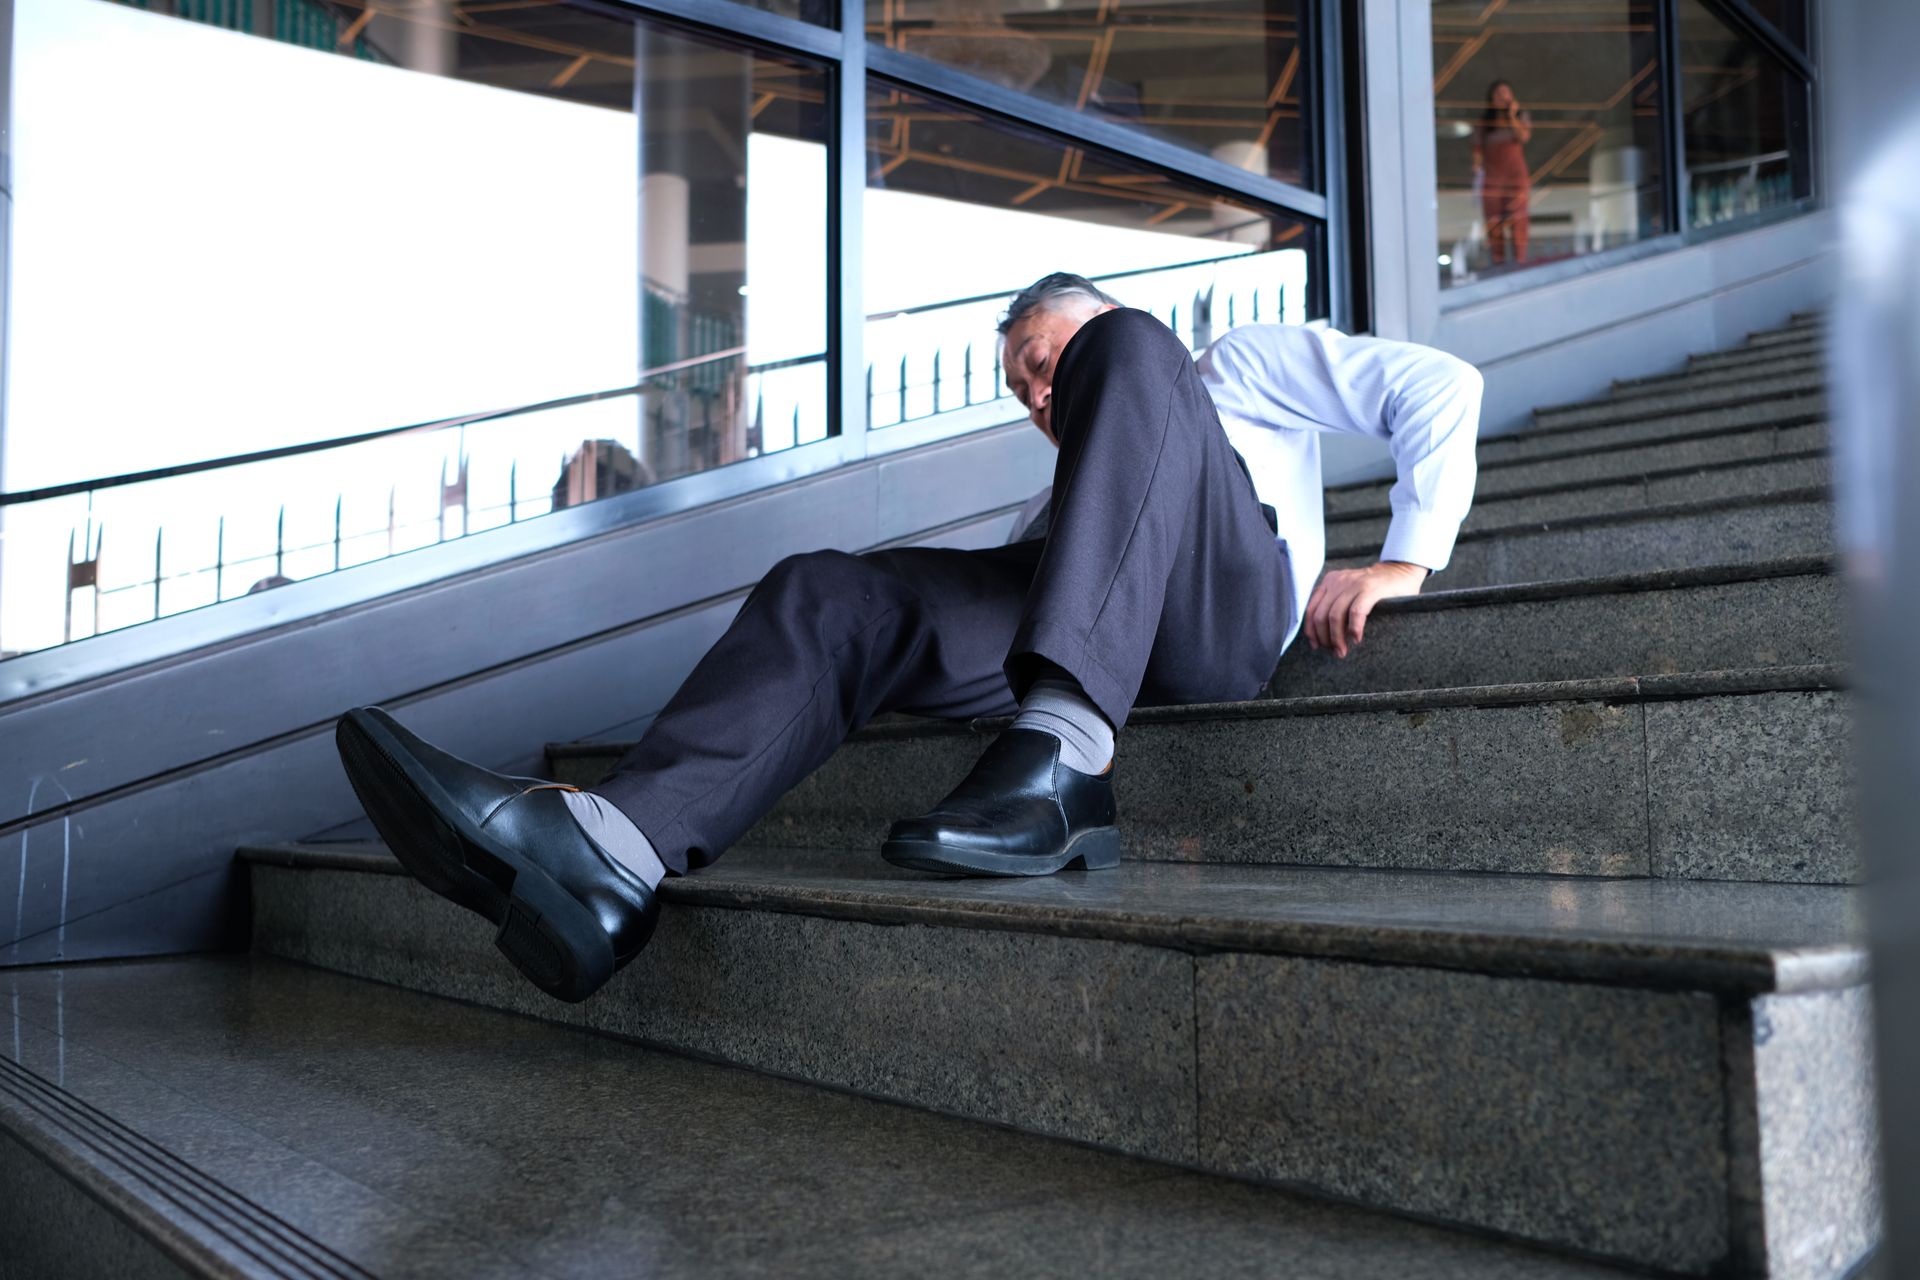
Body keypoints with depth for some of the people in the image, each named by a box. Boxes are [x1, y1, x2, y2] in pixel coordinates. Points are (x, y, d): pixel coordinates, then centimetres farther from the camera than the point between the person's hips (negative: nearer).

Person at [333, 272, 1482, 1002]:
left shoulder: (1248, 360, 32)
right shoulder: (1056, 497, 42)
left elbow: (1442, 387, 20)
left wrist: (1405, 562, 5)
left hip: (1228, 605, -4)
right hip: (1073, 621, 5)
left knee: (1127, 352, -26)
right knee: (826, 593, -16)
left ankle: (1060, 760, -43)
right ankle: (610, 852, -41)